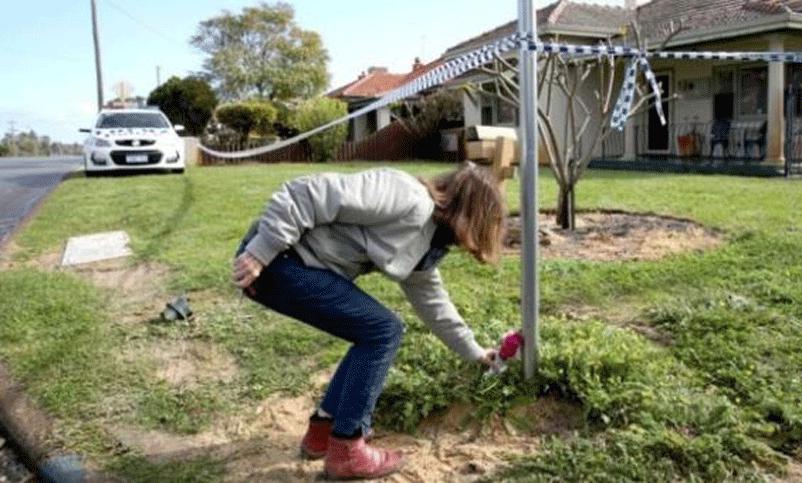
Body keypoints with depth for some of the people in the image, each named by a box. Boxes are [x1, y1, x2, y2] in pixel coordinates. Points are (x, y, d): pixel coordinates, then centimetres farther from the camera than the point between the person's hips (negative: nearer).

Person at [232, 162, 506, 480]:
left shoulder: (425, 243, 14)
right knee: (382, 331, -7)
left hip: (300, 267, 10)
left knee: (375, 333, 13)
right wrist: (259, 253, -22)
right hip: (276, 258, -10)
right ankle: (346, 450, 3)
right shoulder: (409, 199, -17)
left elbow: (431, 300, 27)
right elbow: (312, 194, -23)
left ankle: (323, 429, 23)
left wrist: (473, 352, 35)